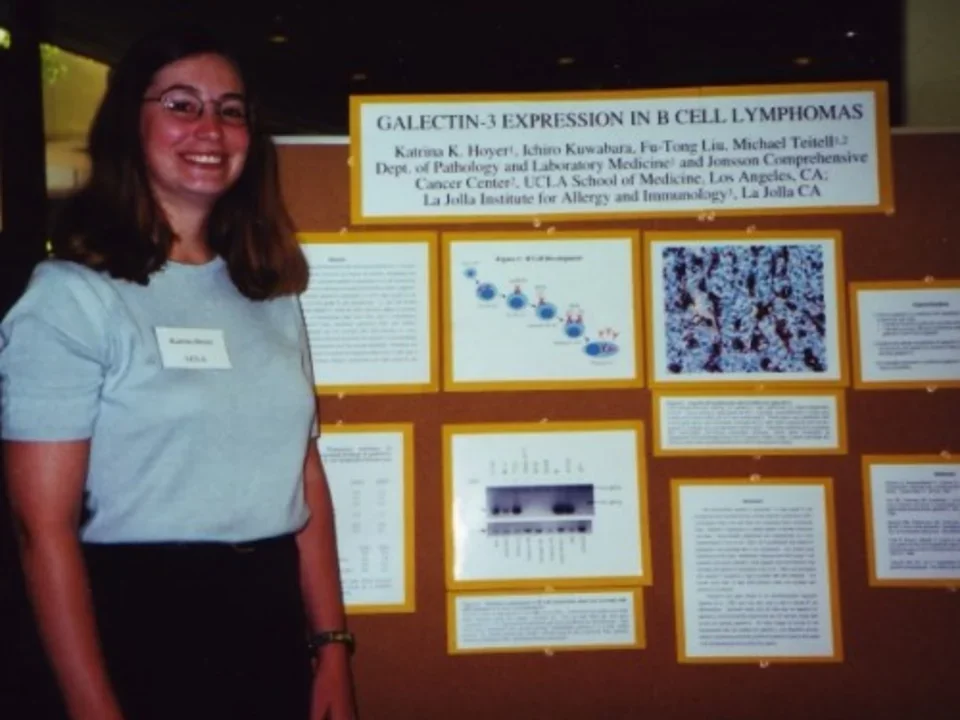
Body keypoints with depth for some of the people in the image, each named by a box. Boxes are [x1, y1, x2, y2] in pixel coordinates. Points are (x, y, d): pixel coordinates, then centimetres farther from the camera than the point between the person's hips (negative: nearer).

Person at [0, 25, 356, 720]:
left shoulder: (271, 292, 8)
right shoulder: (73, 294, -11)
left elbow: (304, 474, 9)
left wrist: (332, 645, 6)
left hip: (274, 617, 6)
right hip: (142, 623, -6)